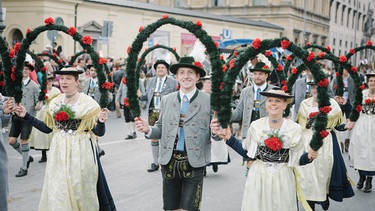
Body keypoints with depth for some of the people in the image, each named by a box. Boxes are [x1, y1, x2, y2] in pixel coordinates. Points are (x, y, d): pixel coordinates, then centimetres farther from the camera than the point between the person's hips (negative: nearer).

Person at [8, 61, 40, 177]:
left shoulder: (34, 86, -3)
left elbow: (38, 102, -5)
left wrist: (37, 107, -26)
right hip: (16, 116, 5)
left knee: (24, 141, -2)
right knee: (11, 140, 3)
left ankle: (24, 168, 11)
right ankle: (27, 157, 27)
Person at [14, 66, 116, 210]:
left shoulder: (88, 103, -7)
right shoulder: (55, 103, 6)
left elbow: (99, 132, -8)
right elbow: (47, 128, 11)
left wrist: (101, 122, -29)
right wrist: (26, 116, 7)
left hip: (80, 152, -4)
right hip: (59, 152, 4)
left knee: (80, 189, 6)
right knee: (57, 191, 6)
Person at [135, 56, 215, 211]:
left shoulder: (209, 101, -3)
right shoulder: (166, 100, 9)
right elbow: (161, 130, 12)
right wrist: (148, 129, -8)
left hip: (194, 163, -3)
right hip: (169, 163, 4)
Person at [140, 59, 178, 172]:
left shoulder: (173, 82, 2)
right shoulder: (151, 81, 15)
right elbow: (147, 95, 14)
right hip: (152, 113, 4)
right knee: (154, 137, 9)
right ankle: (155, 163, 19)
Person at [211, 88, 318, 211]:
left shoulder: (295, 129, -3)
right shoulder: (256, 126, -2)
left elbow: (296, 159, 2)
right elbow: (246, 152, 4)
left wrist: (309, 156, -18)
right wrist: (229, 138, -2)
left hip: (283, 180, 0)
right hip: (258, 178, 0)